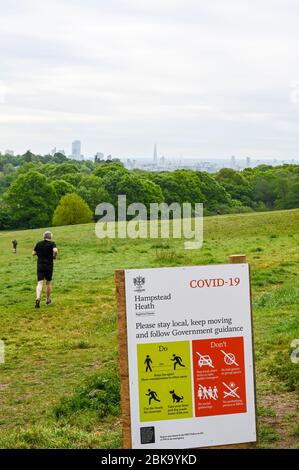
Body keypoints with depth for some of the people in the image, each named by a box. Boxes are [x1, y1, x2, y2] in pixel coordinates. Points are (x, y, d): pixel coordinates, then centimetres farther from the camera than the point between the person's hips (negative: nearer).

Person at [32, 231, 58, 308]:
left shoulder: (38, 244, 5)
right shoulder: (52, 243, -5)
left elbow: (33, 254, 8)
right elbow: (55, 250, -24)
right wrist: (54, 256, -5)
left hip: (40, 266, 2)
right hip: (49, 266, -2)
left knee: (40, 283, -4)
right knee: (49, 283, 15)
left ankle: (38, 298, -27)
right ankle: (48, 300, 27)